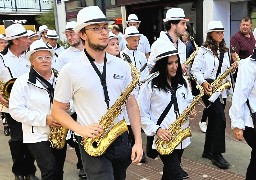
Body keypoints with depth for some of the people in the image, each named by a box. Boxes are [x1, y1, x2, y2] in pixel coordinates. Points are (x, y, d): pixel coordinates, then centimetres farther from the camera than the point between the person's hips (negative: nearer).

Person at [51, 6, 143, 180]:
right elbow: (57, 109, -2)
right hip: (93, 144, -4)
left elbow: (132, 104, 5)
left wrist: (138, 142, -1)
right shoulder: (70, 70, -9)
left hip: (121, 141, 4)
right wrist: (81, 130, -18)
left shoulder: (122, 65, 1)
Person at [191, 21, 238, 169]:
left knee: (214, 120, 12)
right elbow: (195, 69, -8)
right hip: (209, 88, -7)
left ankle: (208, 151, 24)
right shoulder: (204, 50, -4)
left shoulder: (225, 51, 15)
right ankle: (217, 153, -6)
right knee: (220, 118, -16)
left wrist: (232, 68, -1)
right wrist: (203, 82, -21)